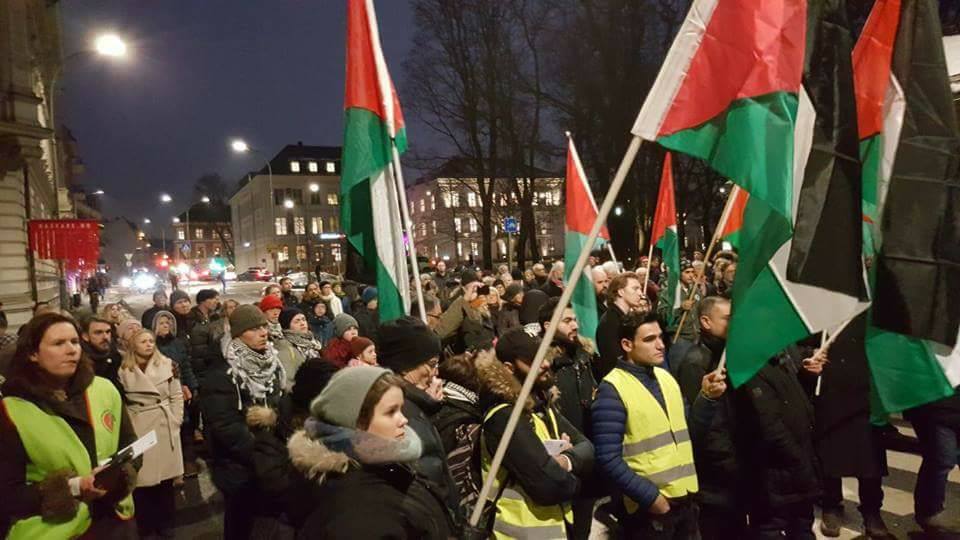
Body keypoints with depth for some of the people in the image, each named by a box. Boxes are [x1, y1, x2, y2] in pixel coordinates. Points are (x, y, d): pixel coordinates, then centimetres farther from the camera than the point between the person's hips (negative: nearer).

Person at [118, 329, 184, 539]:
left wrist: (176, 422, -1)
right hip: (138, 430, -1)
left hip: (165, 427, 2)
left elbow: (177, 396, 4)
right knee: (142, 480, 1)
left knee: (166, 477, 9)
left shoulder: (167, 364, 2)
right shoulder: (124, 370, -1)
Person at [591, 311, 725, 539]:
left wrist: (707, 397, -1)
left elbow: (687, 431, 12)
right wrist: (650, 496, -18)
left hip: (685, 500, 7)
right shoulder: (612, 389, -15)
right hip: (650, 507, -6)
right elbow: (608, 459, -18)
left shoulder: (665, 377, 8)